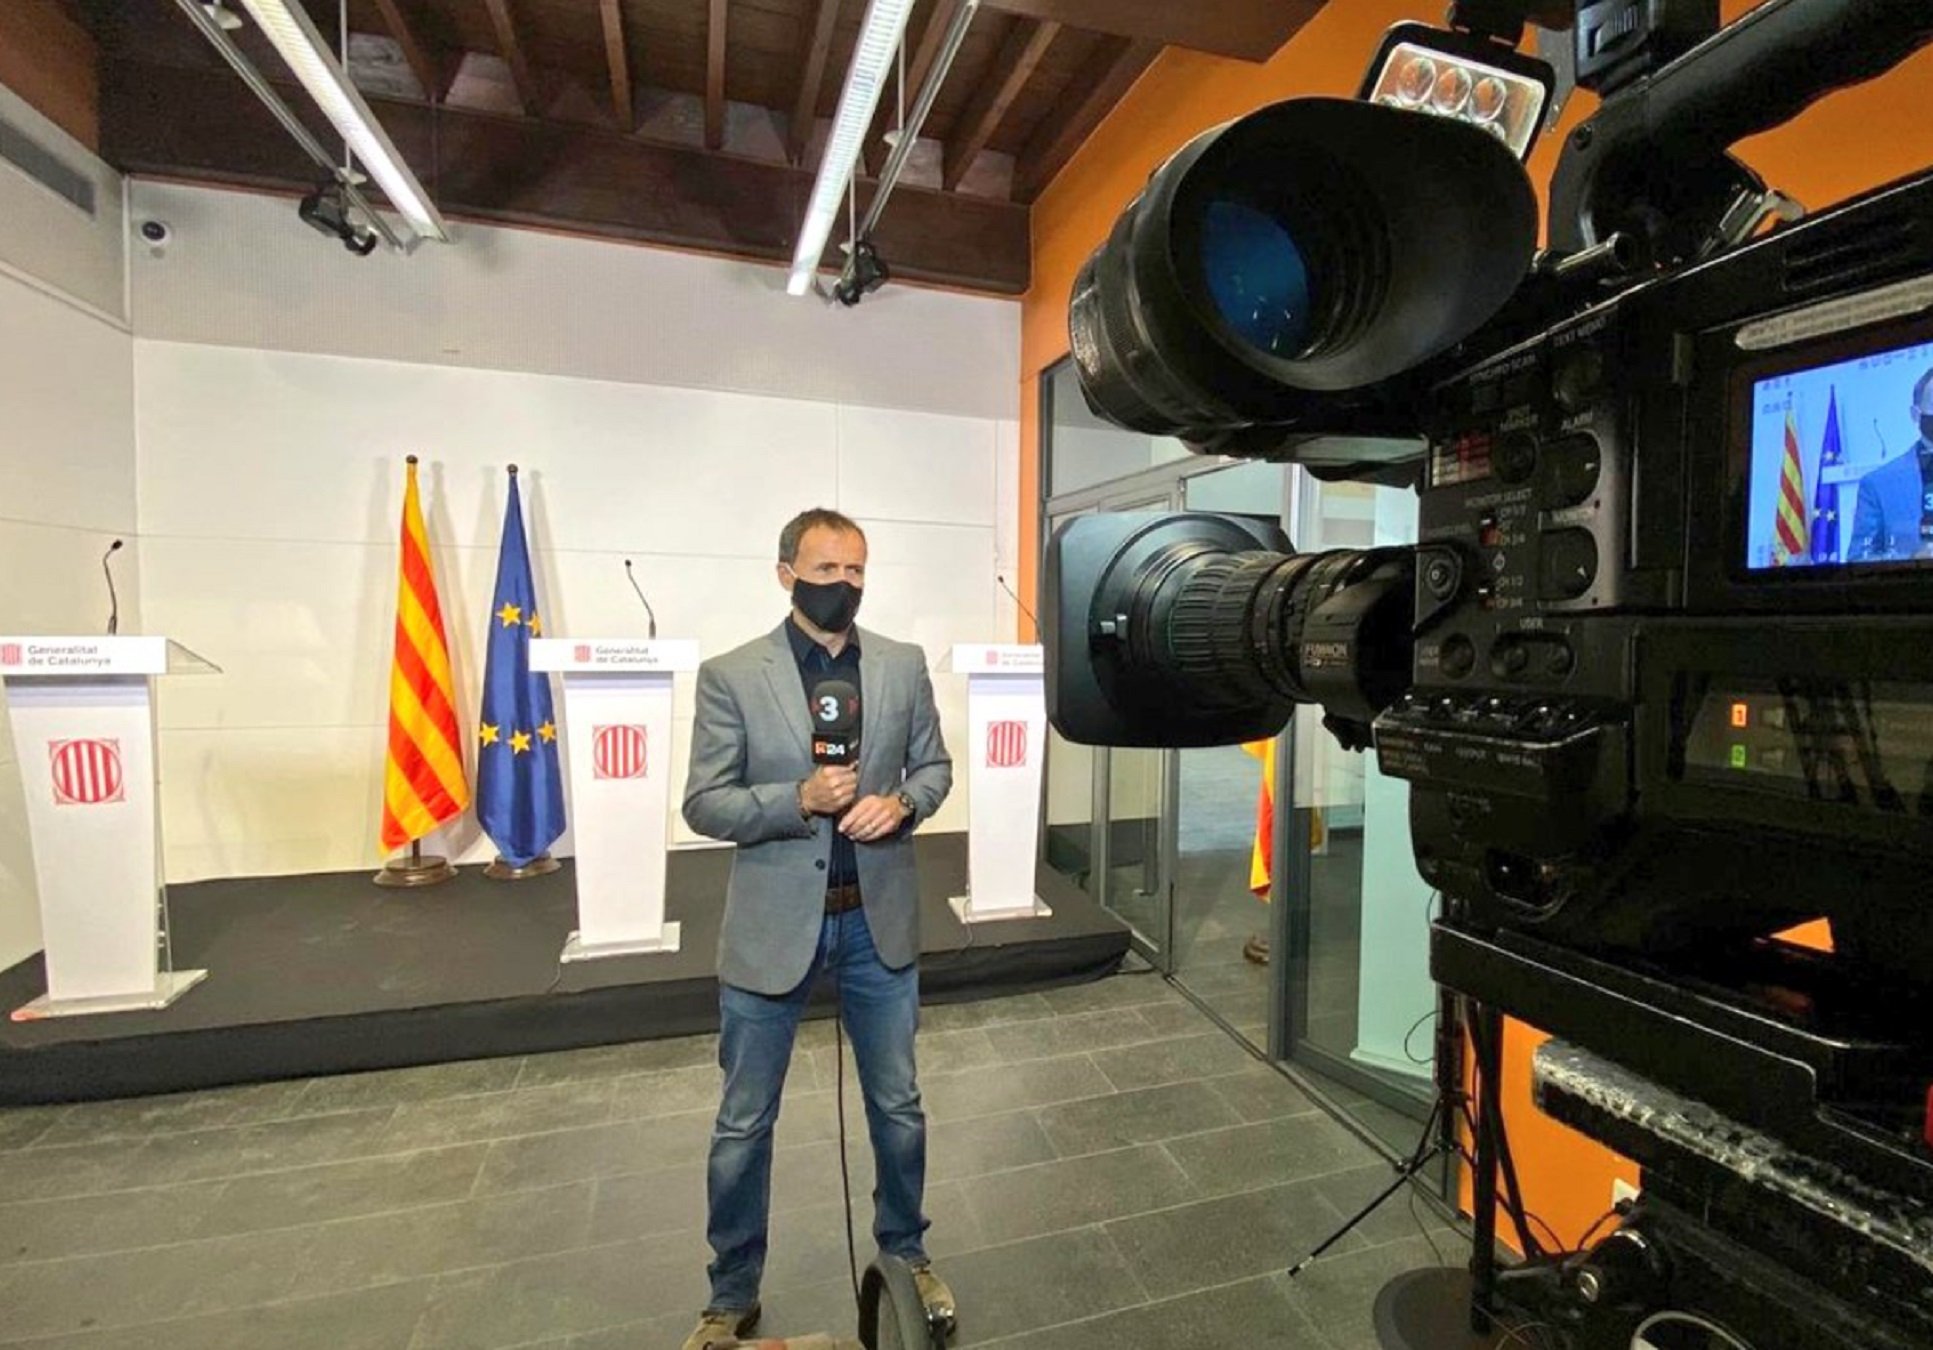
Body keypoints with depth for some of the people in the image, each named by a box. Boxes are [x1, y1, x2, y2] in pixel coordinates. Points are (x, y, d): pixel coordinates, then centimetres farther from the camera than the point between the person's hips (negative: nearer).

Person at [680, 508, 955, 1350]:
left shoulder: (904, 665, -1)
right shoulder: (731, 676, -9)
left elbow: (934, 764, 7)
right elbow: (704, 804, -8)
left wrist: (901, 802, -15)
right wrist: (800, 799, -24)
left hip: (879, 919, 2)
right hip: (772, 925, -1)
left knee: (897, 1106, 19)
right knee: (744, 1123, 16)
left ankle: (907, 1256, 47)